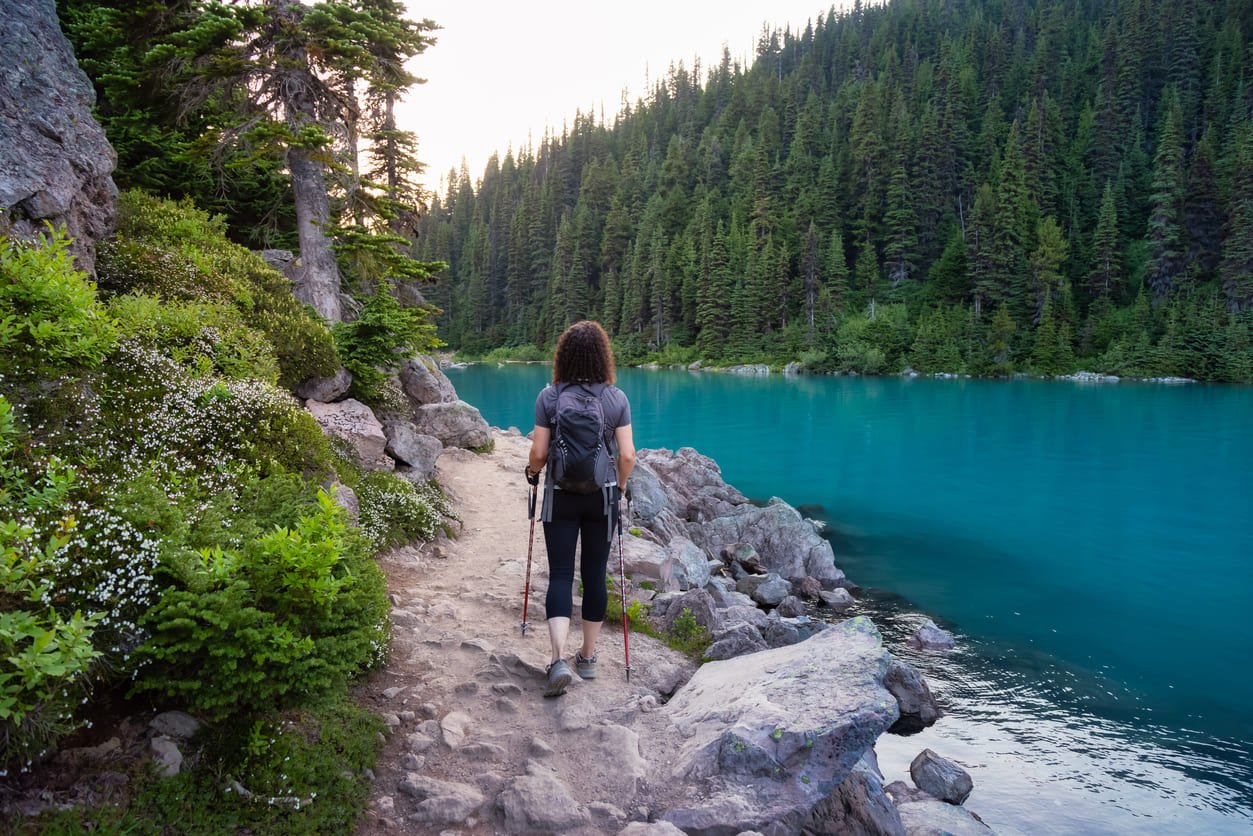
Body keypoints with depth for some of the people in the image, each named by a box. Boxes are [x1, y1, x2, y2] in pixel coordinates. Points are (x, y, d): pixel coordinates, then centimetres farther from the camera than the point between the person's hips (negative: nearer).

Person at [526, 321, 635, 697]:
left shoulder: (549, 396, -7)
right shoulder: (617, 398, -5)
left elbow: (538, 453, -7)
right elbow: (627, 456, -7)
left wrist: (532, 473, 15)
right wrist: (619, 487, 11)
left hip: (560, 496, -1)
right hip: (601, 497, 1)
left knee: (560, 574, 3)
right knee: (595, 575, 12)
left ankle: (559, 659, -12)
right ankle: (588, 657, 23)